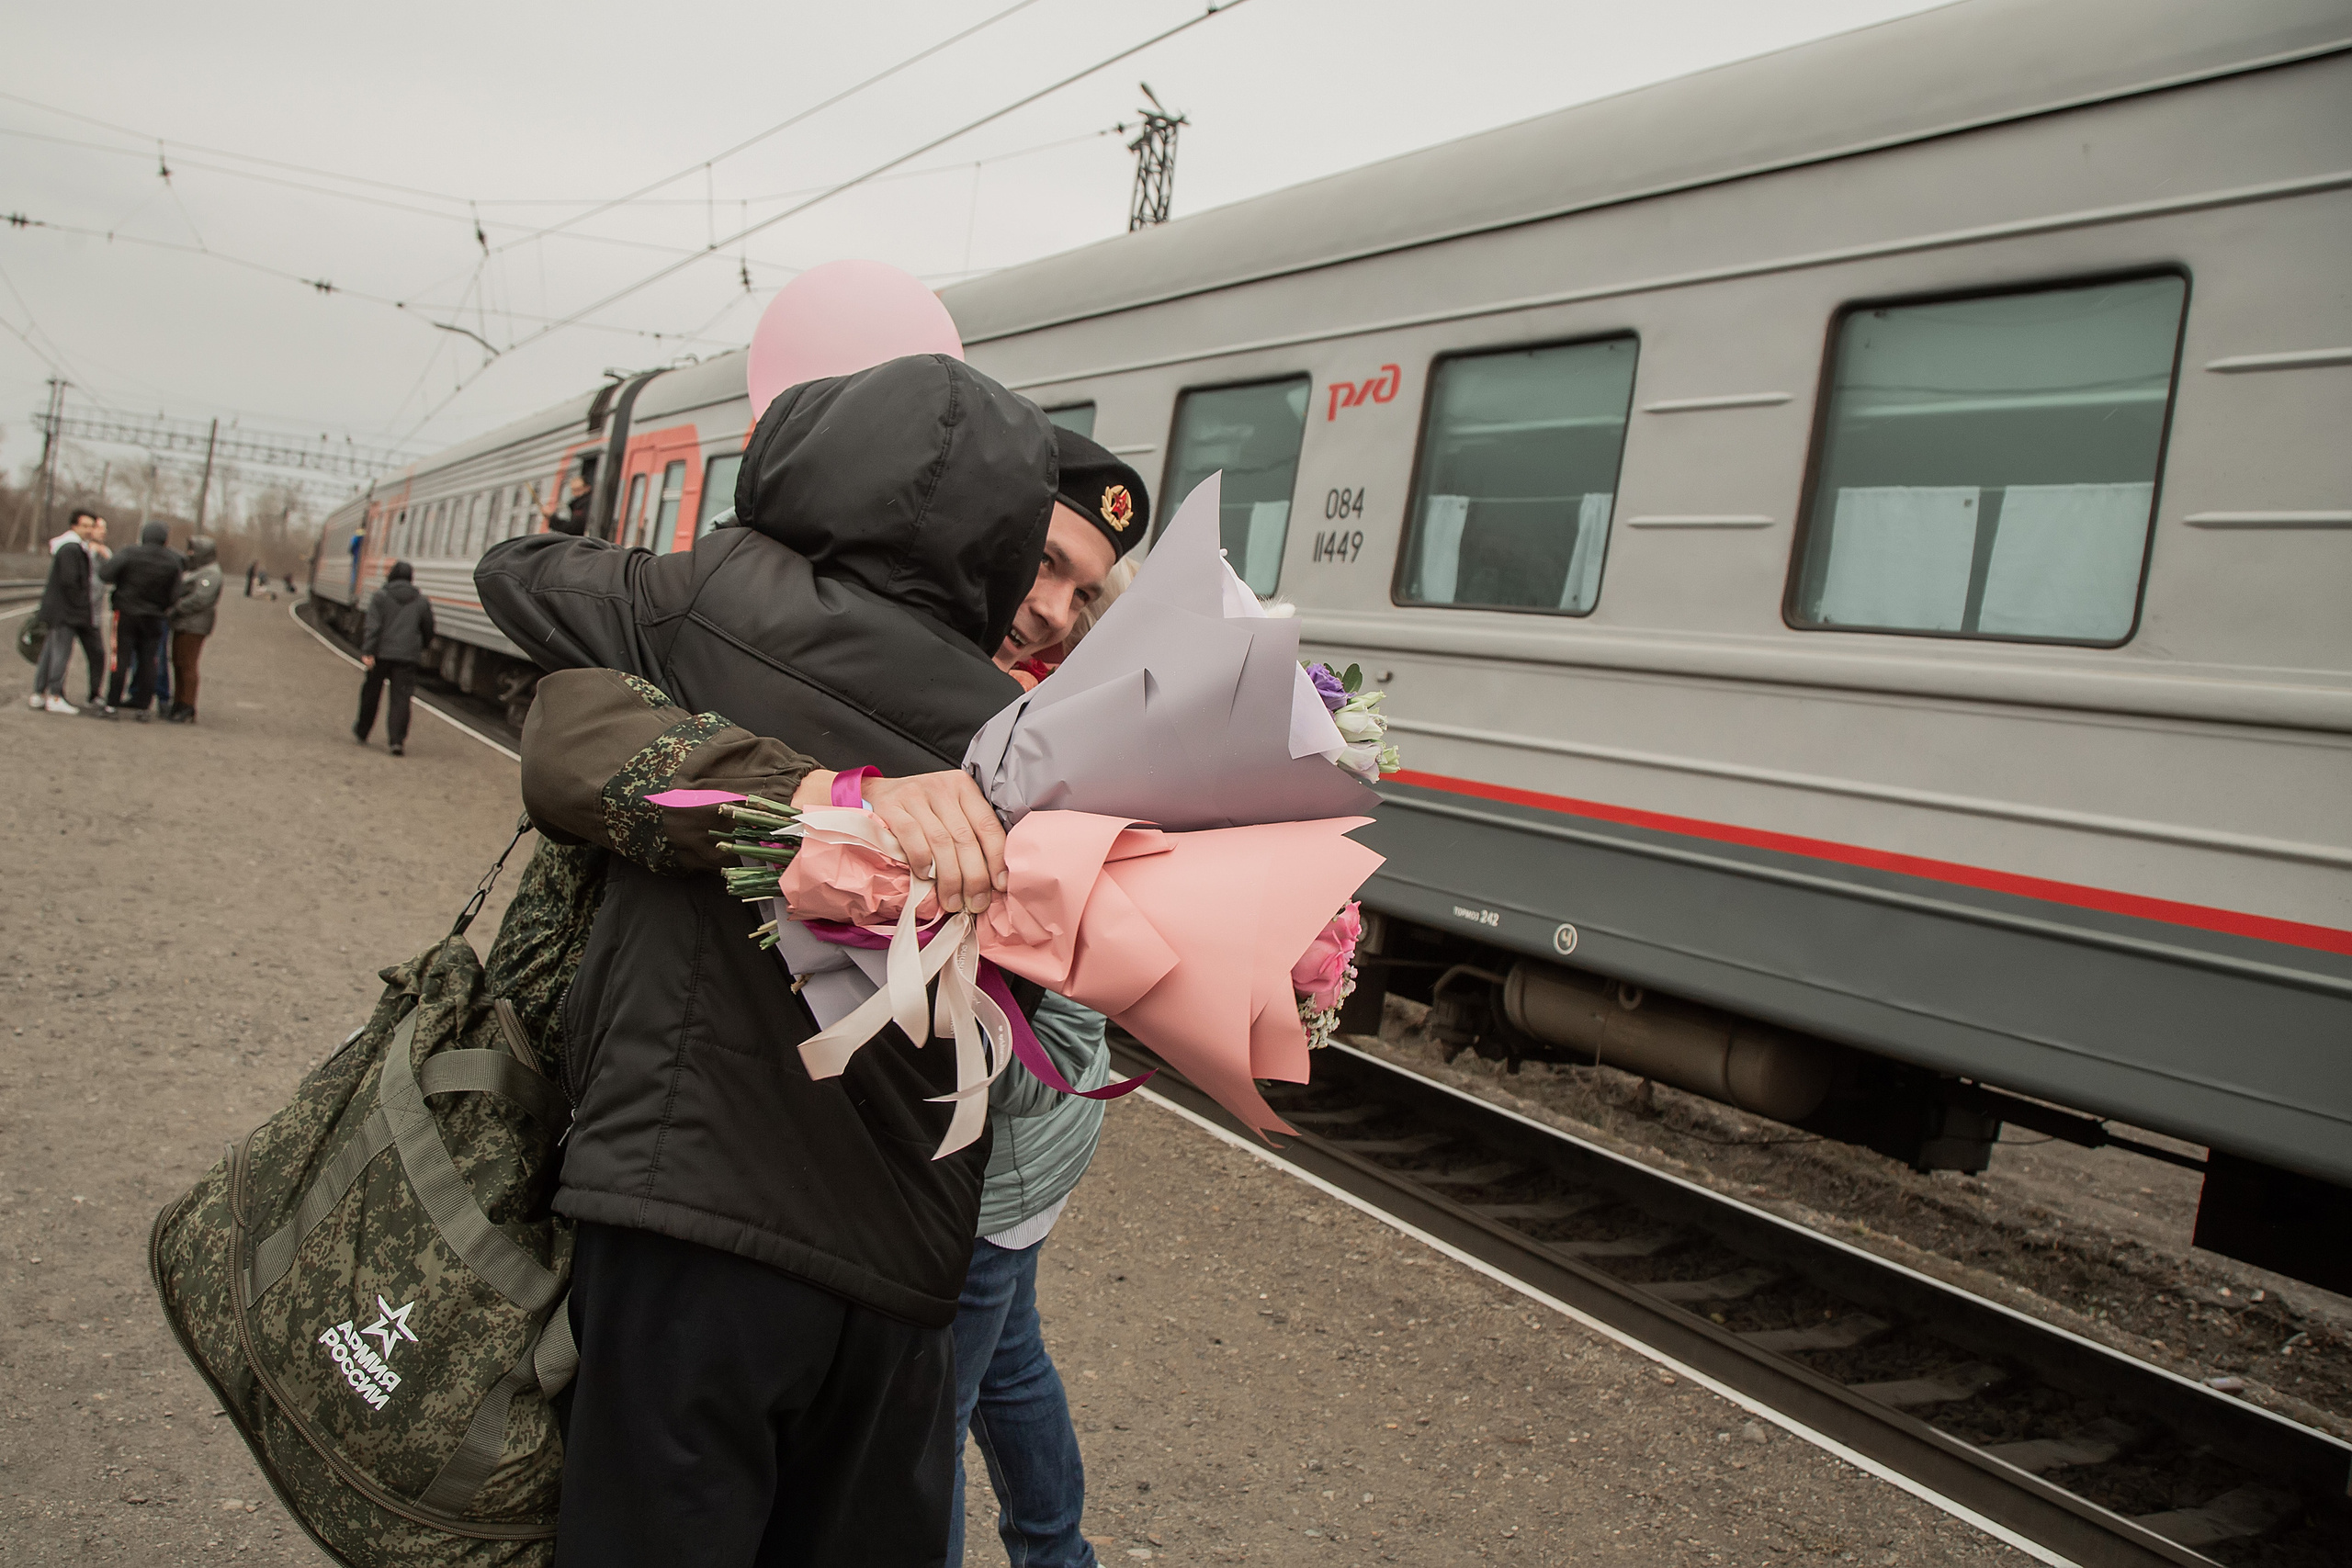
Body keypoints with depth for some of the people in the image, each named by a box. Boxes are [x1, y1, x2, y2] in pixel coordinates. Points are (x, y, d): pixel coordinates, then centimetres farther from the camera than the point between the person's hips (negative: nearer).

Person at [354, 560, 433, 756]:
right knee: (401, 698, -3)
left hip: (381, 653, 0)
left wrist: (367, 652, -16)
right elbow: (428, 630, 13)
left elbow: (372, 625, -11)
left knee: (371, 694, 15)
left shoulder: (379, 596, -1)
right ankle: (397, 740, -16)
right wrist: (423, 648, 31)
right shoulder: (422, 602, 6)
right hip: (407, 657, 1)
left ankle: (362, 732, 30)